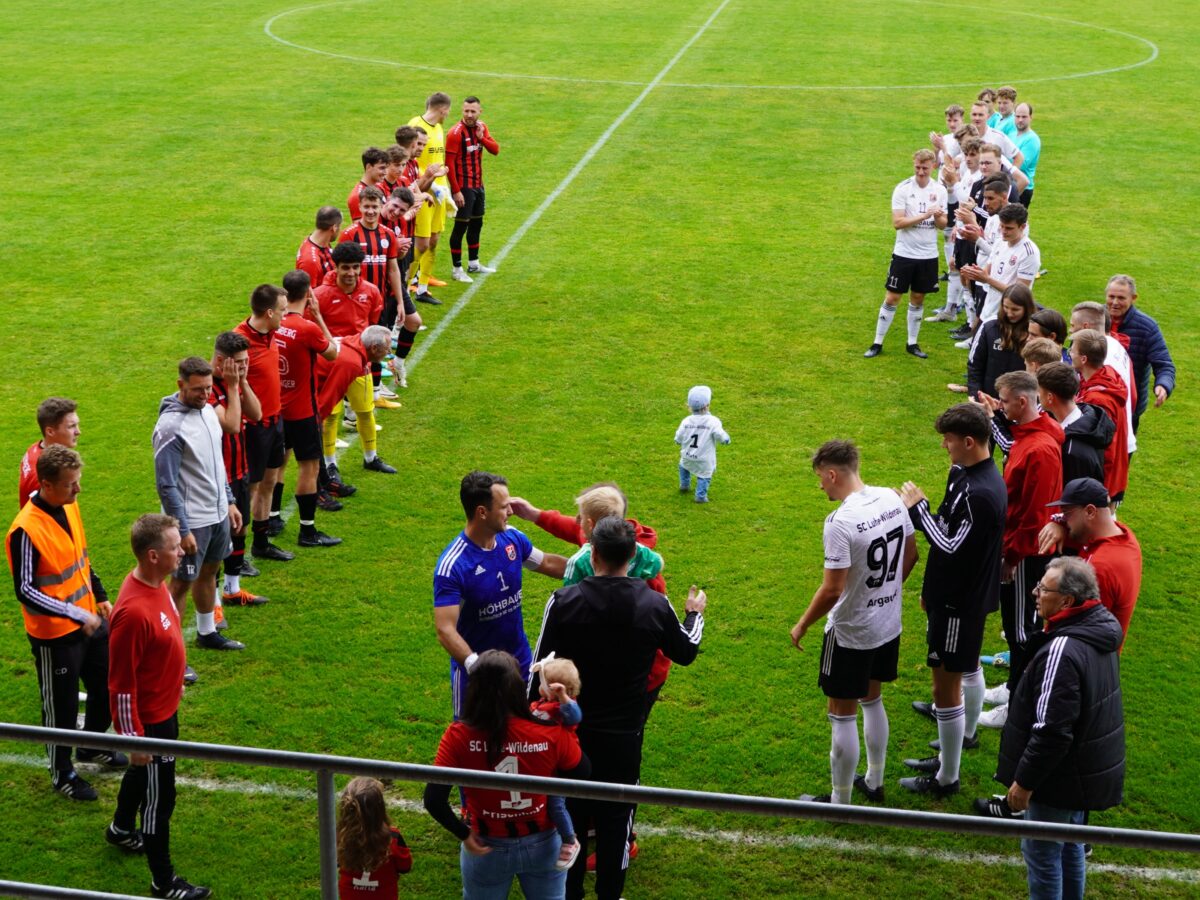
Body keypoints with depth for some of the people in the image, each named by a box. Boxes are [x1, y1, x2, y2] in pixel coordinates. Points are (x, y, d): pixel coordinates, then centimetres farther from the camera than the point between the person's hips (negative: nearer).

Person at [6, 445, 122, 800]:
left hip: (90, 620, 8)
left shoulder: (69, 507, -2)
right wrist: (77, 615, -26)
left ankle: (92, 747, 45)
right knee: (62, 705, 8)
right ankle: (62, 773, 29)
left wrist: (100, 597, 12)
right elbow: (25, 591, -24)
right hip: (55, 635, -8)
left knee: (107, 687, 20)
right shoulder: (27, 530, -27)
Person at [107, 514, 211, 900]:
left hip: (165, 707, 9)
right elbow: (121, 684, -27)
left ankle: (121, 829, 56)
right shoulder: (134, 611, -34)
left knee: (143, 772, 31)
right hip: (149, 719, -9)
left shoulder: (157, 583, -6)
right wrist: (133, 737, -20)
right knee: (160, 797, 6)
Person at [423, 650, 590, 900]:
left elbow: (433, 800, -24)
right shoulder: (552, 732, -22)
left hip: (486, 848, 0)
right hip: (542, 845, 1)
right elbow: (583, 774, -5)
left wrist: (463, 834, -10)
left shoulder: (458, 737, -24)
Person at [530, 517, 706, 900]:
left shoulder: (562, 602, -15)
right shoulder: (655, 605, -11)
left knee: (570, 814, 15)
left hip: (571, 729, 0)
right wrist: (695, 614, 27)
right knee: (616, 817, 12)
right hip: (624, 734, 0)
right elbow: (686, 652, 6)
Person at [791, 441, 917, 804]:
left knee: (843, 716, 7)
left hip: (850, 634, -8)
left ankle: (840, 800, 19)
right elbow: (910, 556, 8)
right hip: (889, 625, 8)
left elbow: (832, 590, -26)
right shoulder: (892, 499, -5)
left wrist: (803, 625, -11)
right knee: (872, 700, 25)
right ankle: (874, 782, 39)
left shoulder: (840, 522, -27)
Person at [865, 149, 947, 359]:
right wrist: (925, 215, -24)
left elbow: (943, 224, 5)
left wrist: (938, 217, -18)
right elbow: (897, 222, -17)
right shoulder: (903, 189, -10)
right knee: (892, 297, 0)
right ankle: (877, 343, 9)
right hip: (904, 253, -3)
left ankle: (912, 343, 23)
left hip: (928, 255, 3)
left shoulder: (939, 190, 2)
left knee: (918, 298, 12)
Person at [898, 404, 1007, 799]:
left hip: (959, 602, -11)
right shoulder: (966, 474, 2)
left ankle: (946, 778, 8)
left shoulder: (980, 493, -30)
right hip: (964, 593, 11)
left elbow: (951, 547, -27)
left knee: (947, 684, -2)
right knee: (968, 666, 29)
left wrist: (918, 508, -19)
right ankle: (966, 733, 53)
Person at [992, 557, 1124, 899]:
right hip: (1090, 769, 9)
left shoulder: (1062, 651, -30)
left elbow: (1051, 731, -29)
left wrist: (1024, 781, -18)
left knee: (1041, 853, 6)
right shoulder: (1099, 632, 1)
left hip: (1058, 779, -9)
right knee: (1070, 845, 24)